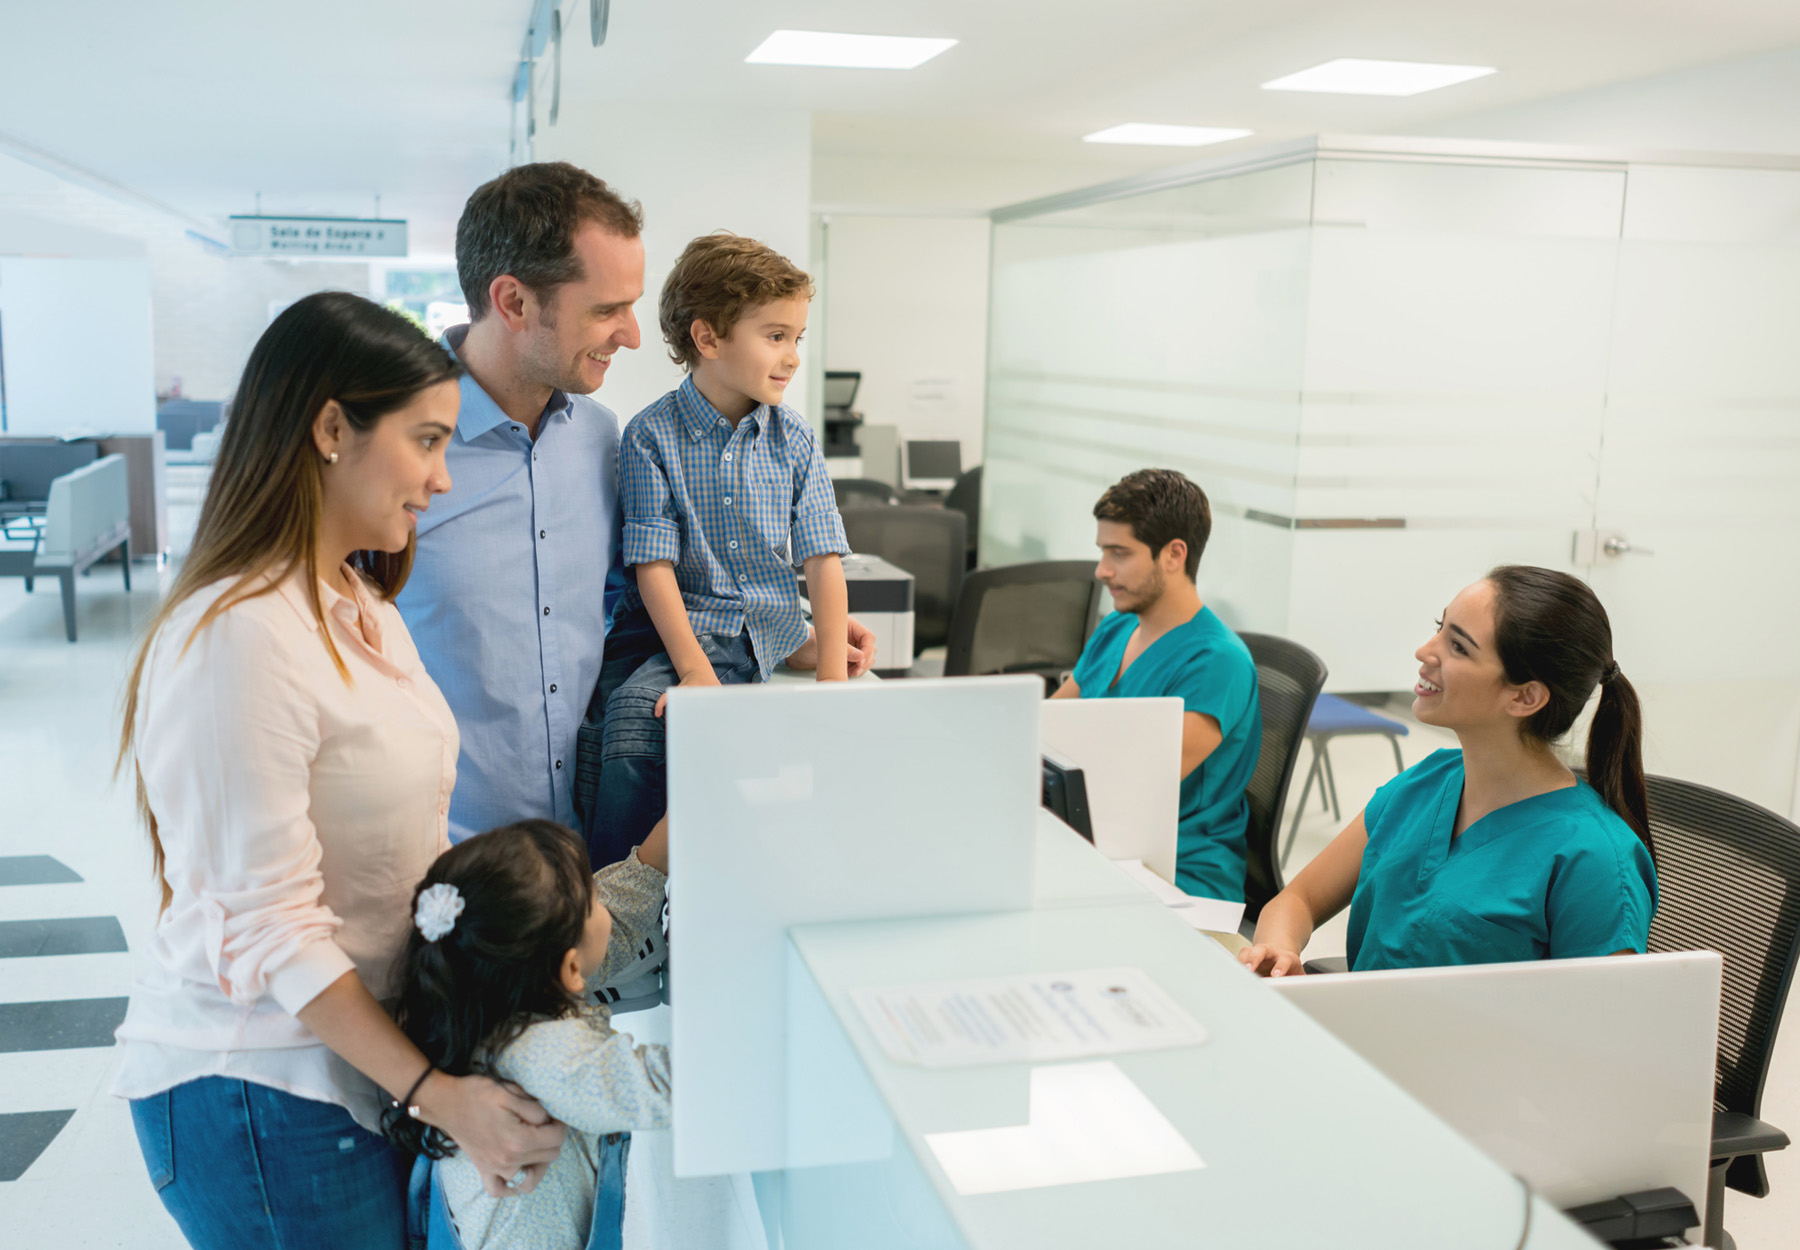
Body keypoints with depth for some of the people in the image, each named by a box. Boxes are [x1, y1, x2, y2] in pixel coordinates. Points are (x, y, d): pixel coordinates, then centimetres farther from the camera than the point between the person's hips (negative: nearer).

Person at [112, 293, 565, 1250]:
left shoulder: (362, 609, 8)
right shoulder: (238, 639, -22)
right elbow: (270, 928, -22)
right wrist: (438, 1094, -21)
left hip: (370, 1055, 8)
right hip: (262, 1097, -8)